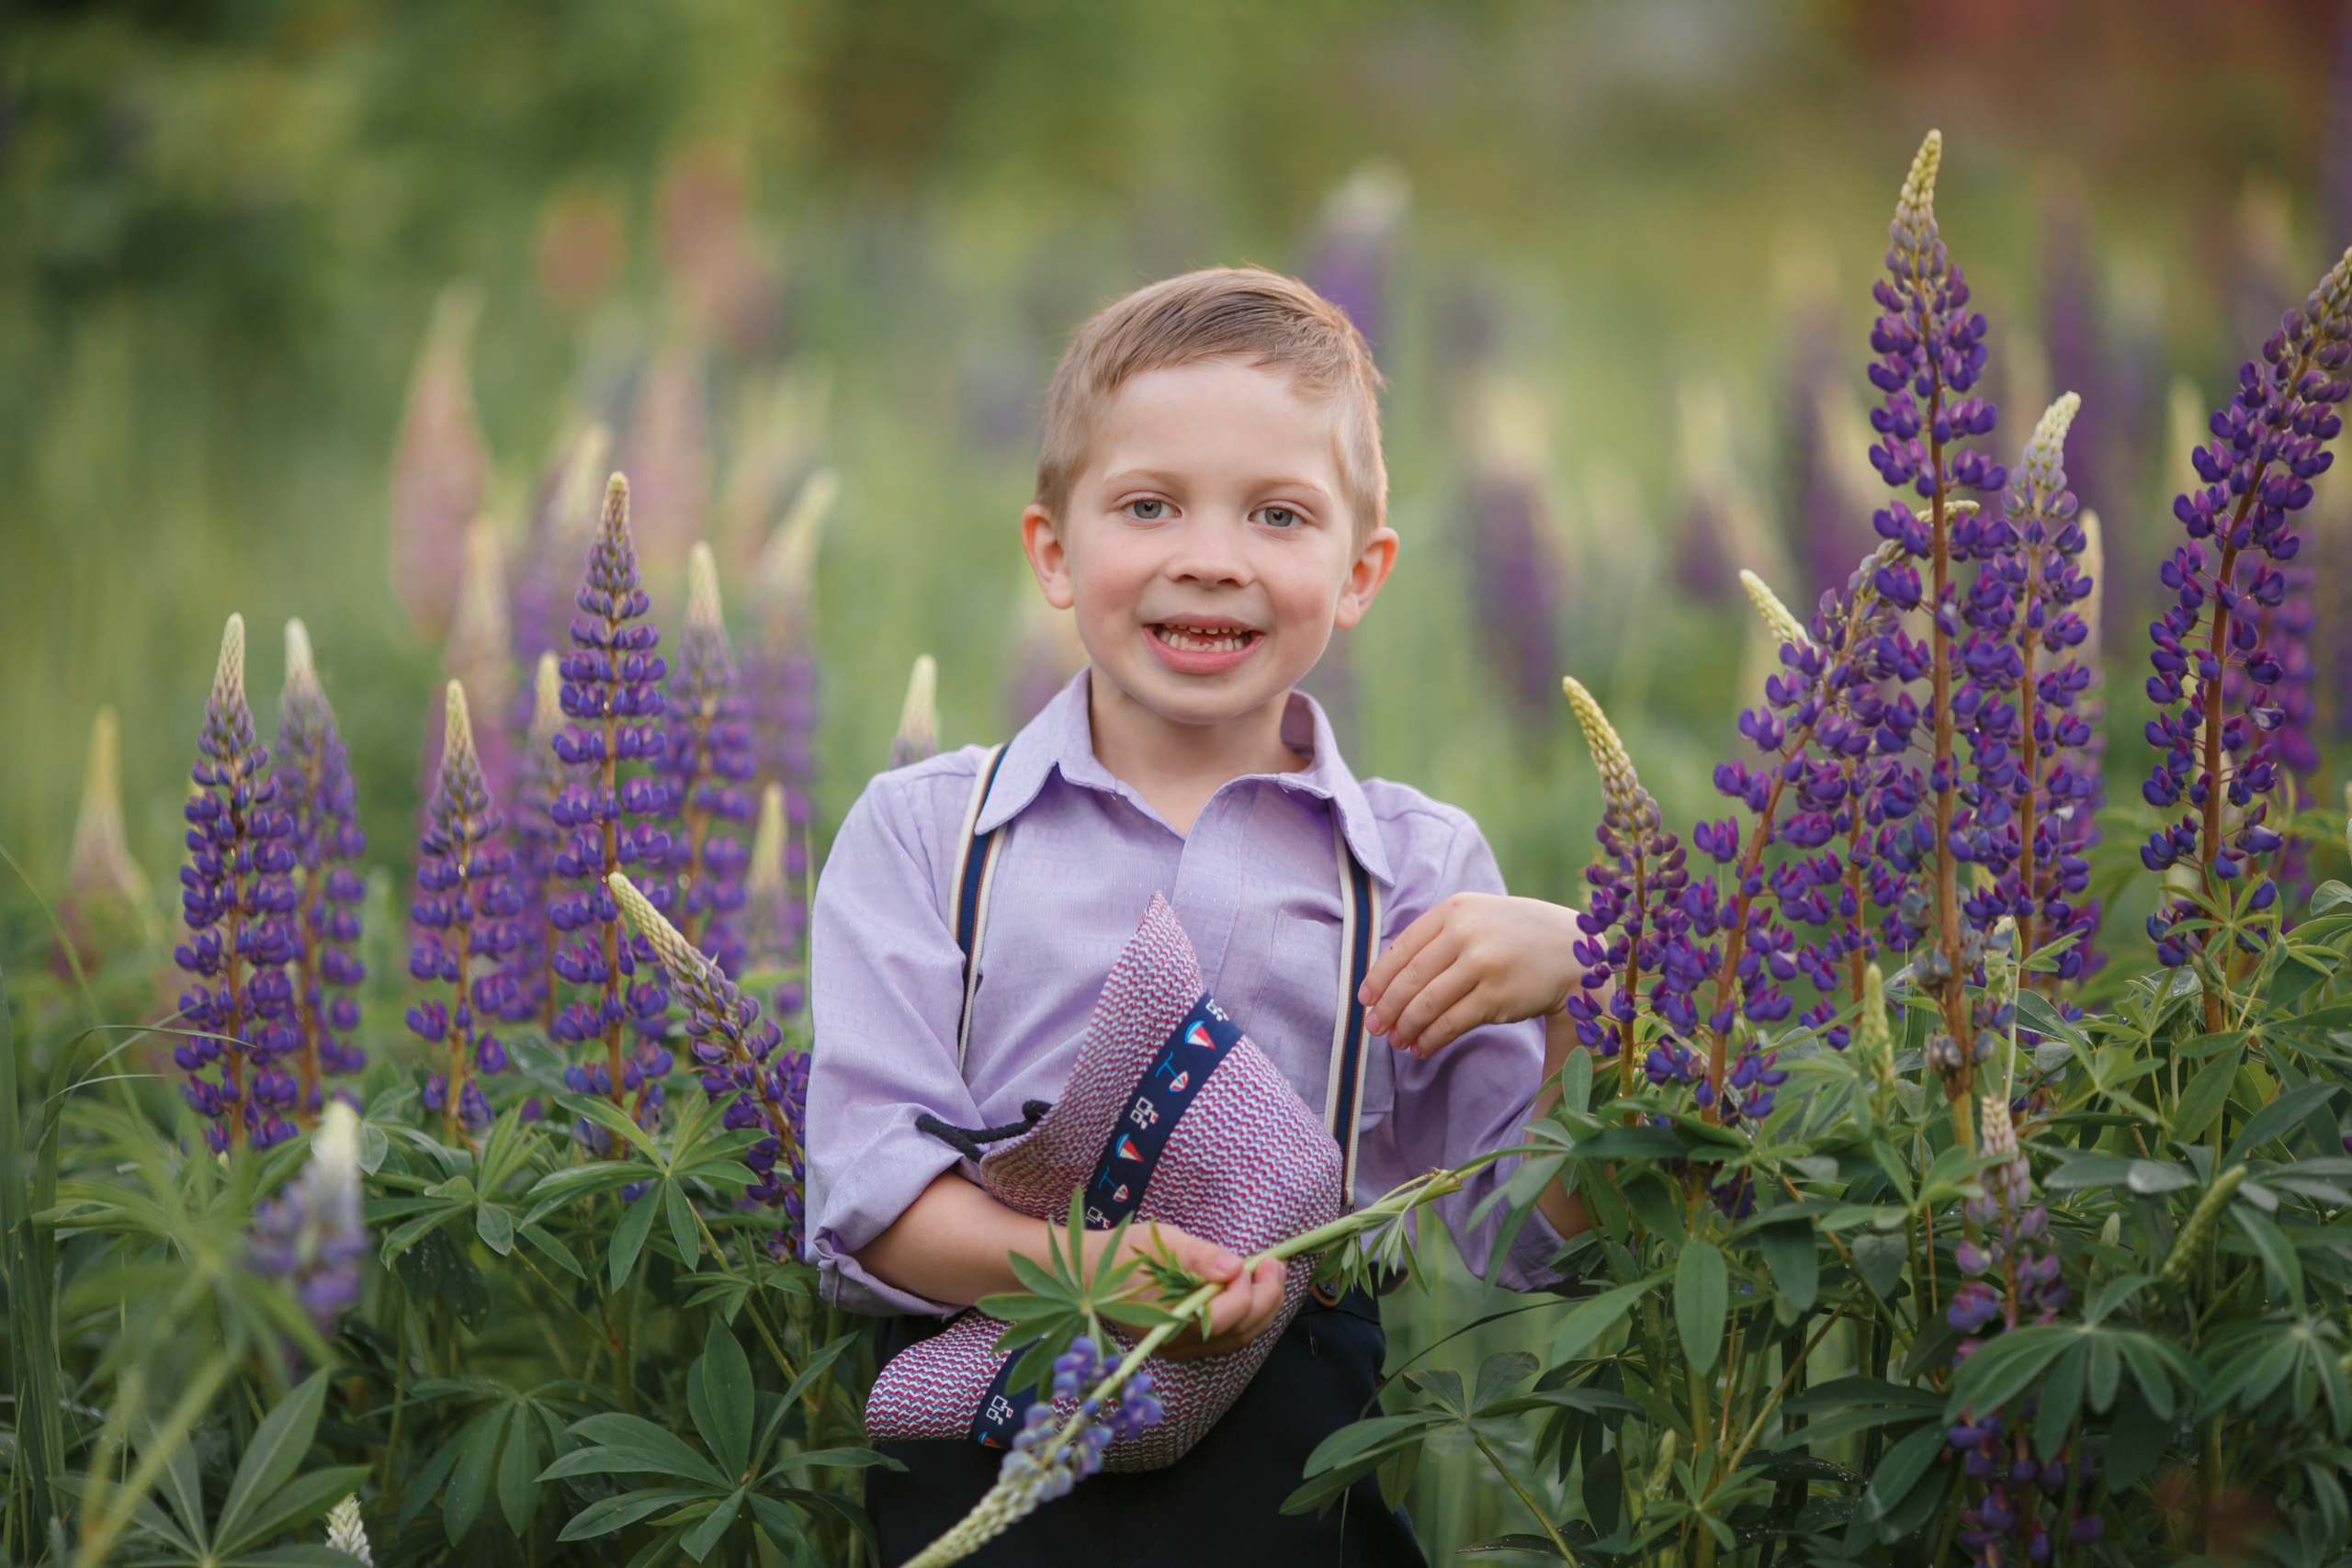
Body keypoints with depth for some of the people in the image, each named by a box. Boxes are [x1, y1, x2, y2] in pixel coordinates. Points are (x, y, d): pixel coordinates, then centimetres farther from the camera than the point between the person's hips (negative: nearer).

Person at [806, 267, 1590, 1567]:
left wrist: (1573, 992, -9)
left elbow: (1532, 1245, 8)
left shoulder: (1421, 873, 12)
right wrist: (1067, 1263, -18)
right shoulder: (922, 836, 10)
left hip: (1295, 1463, 1)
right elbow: (866, 1193, 0)